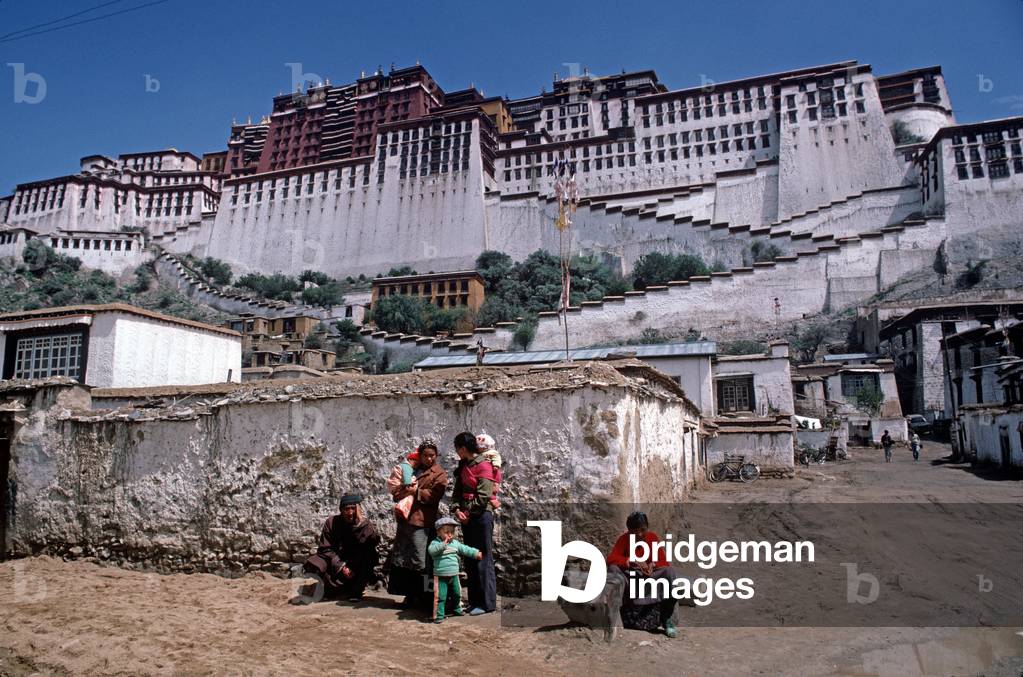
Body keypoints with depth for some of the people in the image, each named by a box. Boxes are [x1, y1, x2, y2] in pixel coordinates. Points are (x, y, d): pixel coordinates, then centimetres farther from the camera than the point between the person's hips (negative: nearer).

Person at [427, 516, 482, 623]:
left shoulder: (455, 543, 8)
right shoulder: (436, 543, -10)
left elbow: (465, 549, 16)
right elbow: (431, 550, -29)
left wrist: (476, 553, 11)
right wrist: (443, 544, -36)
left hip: (454, 575, 6)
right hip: (441, 576, -6)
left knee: (456, 594, 20)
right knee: (440, 596, -7)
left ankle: (456, 609, 41)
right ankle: (438, 615, 4)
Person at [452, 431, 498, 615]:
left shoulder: (484, 465, -11)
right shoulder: (463, 465, 14)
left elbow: (484, 495, -17)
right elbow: (458, 490, 12)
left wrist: (469, 512, -10)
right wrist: (457, 509, -4)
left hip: (481, 515, -9)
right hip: (467, 517, 9)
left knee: (483, 559, -4)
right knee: (470, 559, 13)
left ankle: (487, 603, 2)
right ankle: (474, 600, 22)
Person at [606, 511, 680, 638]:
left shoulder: (654, 538, -4)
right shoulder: (624, 539, -7)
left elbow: (664, 562, -6)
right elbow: (611, 558, -18)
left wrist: (653, 564, -30)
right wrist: (633, 561, -31)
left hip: (650, 575, 1)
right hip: (628, 576, 0)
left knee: (669, 572, -29)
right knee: (613, 569, -32)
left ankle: (668, 621, -22)